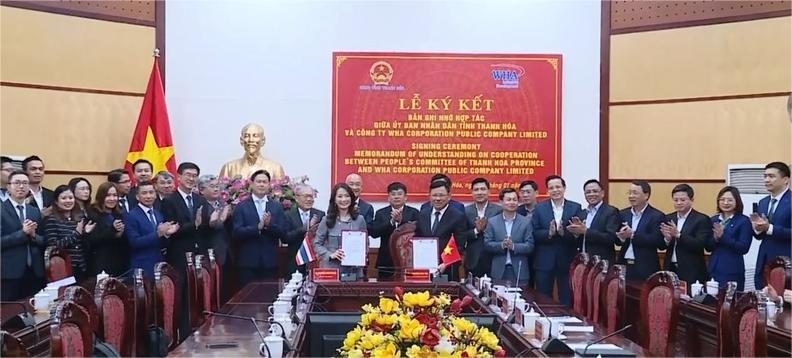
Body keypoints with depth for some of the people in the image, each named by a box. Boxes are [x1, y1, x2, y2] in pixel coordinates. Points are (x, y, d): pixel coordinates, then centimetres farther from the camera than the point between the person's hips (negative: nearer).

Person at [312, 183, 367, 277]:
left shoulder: (359, 219, 8)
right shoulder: (327, 220, 3)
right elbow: (317, 244, 4)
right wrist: (330, 255, -11)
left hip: (354, 269, 1)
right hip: (331, 269, -1)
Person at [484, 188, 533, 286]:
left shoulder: (526, 222, 4)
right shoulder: (492, 222, 5)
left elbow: (530, 246, -1)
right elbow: (487, 244, 0)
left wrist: (513, 246, -17)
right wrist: (501, 245, -18)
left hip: (519, 271, 0)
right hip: (498, 271, 0)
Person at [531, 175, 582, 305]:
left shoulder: (575, 208, 1)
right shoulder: (539, 208, 3)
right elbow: (534, 234, -3)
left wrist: (563, 232, -22)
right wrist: (549, 233, -20)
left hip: (567, 261, 0)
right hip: (544, 261, 1)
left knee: (567, 300, 6)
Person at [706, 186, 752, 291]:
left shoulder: (744, 221, -3)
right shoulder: (713, 220, 10)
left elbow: (744, 248, -12)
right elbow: (708, 247, 8)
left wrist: (723, 236, -20)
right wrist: (715, 238, -13)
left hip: (732, 271, -4)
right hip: (713, 269, 4)